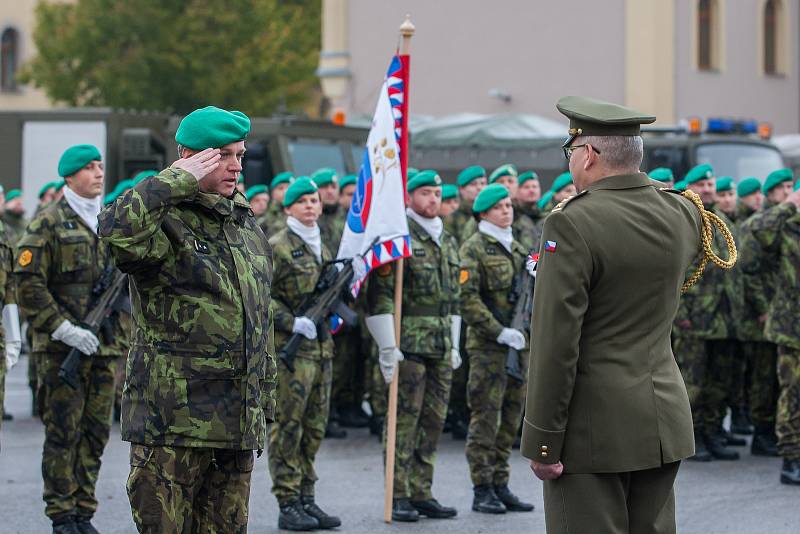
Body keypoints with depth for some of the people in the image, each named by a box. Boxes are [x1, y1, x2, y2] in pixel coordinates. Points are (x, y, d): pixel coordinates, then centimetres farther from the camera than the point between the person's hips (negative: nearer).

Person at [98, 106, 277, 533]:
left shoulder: (248, 225, 17)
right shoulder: (166, 219, -7)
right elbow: (116, 229, -33)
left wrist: (265, 402, 21)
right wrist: (179, 180, -23)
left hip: (238, 424, 7)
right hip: (173, 416, -7)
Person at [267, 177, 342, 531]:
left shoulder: (323, 247, 17)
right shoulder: (276, 247, -7)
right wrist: (292, 322, -19)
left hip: (321, 346, 8)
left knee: (314, 428, 9)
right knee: (288, 426, -5)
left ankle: (306, 500, 15)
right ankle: (288, 505, -3)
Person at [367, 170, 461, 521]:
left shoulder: (448, 242, 16)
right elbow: (380, 295, -11)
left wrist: (454, 345, 18)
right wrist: (387, 347, -15)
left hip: (442, 347, 7)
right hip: (409, 344, -7)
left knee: (434, 421, 8)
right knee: (405, 421, -4)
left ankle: (422, 493, 14)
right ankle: (399, 496, 1)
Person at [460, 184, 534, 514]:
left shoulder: (517, 249, 17)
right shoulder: (474, 249, -6)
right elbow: (467, 299, -15)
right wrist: (500, 332, -18)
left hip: (520, 345, 7)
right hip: (488, 346, -7)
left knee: (510, 419, 9)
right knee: (485, 418, -5)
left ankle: (500, 486, 15)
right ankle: (482, 491, -1)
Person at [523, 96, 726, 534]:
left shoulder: (572, 224, -16)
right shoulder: (683, 215, 4)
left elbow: (555, 342, -18)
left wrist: (541, 443, -13)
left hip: (593, 427, -7)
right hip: (666, 421, 7)